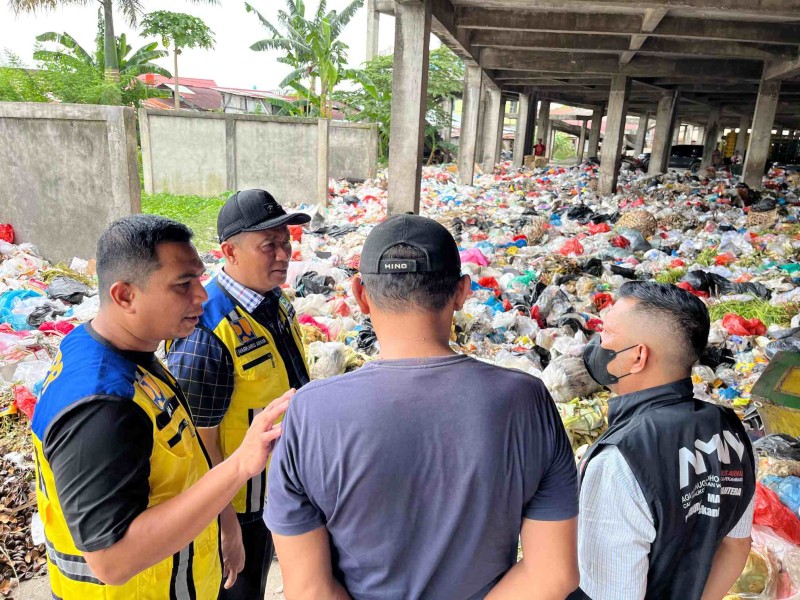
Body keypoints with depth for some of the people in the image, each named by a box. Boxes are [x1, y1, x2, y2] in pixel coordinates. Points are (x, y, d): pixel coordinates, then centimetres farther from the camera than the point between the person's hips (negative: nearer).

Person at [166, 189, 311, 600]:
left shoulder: (277, 301, -4)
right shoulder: (205, 333, -31)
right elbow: (199, 441, -25)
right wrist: (226, 521, -18)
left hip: (278, 485, 7)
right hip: (237, 504, -7)